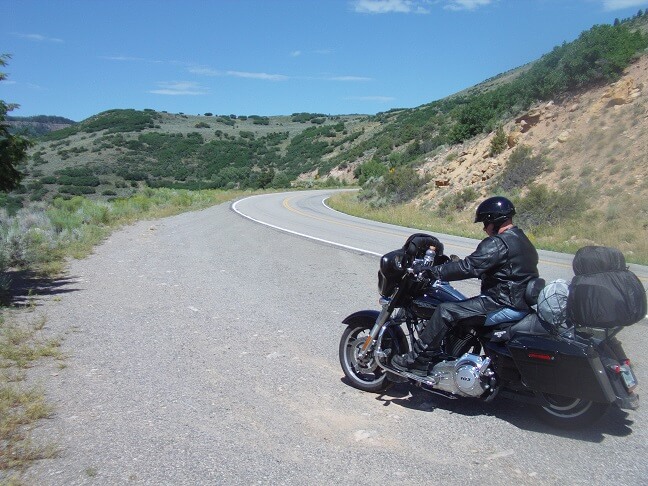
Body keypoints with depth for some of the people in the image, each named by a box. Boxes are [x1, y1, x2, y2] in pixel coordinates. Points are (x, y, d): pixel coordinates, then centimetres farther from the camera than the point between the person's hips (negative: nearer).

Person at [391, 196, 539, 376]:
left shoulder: (498, 244, -17)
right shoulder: (522, 241, 17)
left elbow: (469, 268, -23)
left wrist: (434, 271, -17)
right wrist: (457, 264, 21)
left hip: (505, 305, -11)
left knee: (446, 311, -14)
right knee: (460, 307, 20)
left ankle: (417, 359, -8)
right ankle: (448, 357, 22)